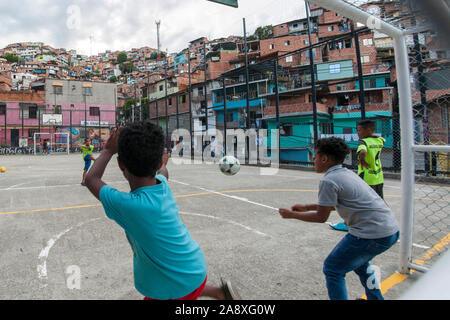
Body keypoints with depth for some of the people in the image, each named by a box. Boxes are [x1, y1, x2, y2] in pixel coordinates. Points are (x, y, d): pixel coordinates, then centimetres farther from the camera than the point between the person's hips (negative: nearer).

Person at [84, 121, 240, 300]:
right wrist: (161, 163, 36)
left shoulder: (130, 206, -31)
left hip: (176, 289, -7)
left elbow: (91, 179, -12)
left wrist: (108, 151, 2)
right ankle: (221, 292, 43)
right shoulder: (163, 185, -13)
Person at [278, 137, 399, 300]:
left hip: (373, 235, -10)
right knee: (358, 260, 33)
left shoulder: (329, 180, -14)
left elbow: (321, 217, -8)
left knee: (332, 269, 4)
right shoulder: (346, 172, 14)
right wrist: (307, 207, 25)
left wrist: (292, 215, 3)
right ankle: (375, 298, 45)